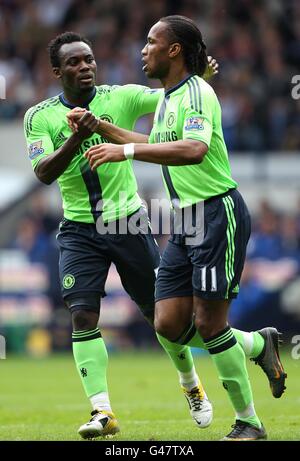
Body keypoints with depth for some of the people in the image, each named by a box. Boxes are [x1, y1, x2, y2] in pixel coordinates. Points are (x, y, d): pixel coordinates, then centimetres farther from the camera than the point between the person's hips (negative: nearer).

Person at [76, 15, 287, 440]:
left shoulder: (197, 92, -14)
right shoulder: (167, 98, 15)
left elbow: (194, 149, -32)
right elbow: (159, 145, 34)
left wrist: (127, 150, -31)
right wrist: (99, 129, 31)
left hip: (217, 214, -9)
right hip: (185, 222, 9)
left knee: (209, 324, -8)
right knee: (169, 325, 1)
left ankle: (249, 423, 4)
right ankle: (260, 344, 21)